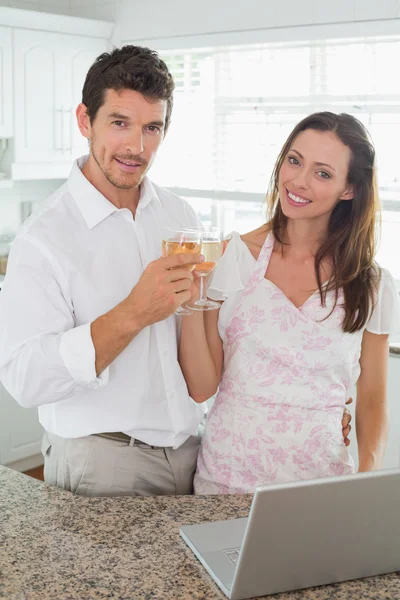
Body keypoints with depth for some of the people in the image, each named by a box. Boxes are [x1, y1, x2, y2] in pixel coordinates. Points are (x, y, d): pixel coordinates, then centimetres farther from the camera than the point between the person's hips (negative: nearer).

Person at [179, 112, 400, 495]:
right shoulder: (233, 257, -6)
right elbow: (202, 387, -7)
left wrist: (368, 485, -11)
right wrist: (190, 302, -20)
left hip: (320, 483, 1)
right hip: (227, 475, -1)